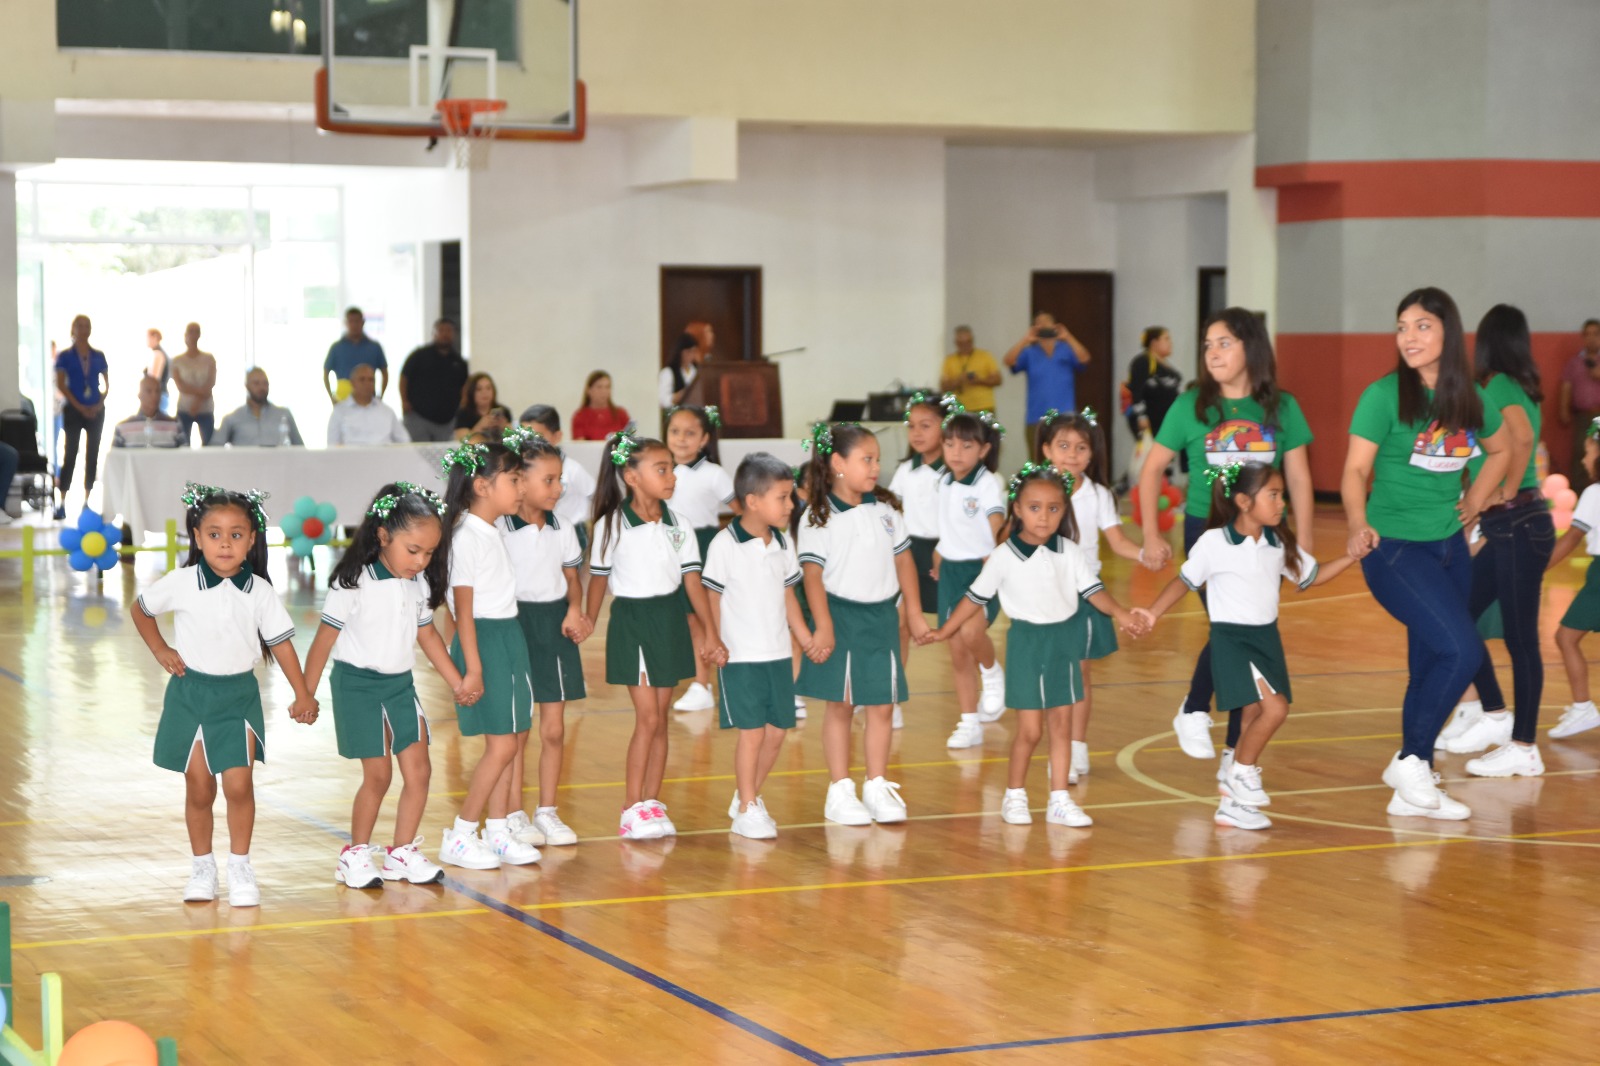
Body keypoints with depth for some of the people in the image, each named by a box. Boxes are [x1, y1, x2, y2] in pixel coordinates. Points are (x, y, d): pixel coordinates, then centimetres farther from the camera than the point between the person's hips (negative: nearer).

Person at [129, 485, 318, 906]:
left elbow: (280, 643, 0)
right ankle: (202, 866, 21)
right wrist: (161, 651, 2)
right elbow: (140, 609, 9)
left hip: (239, 695, 0)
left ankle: (240, 866, 7)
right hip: (191, 693, 0)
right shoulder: (181, 584, -9)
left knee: (239, 784, -8)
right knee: (199, 789, 6)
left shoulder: (259, 592, -6)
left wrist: (303, 695, -1)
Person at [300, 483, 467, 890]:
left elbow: (426, 633, 15)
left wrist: (456, 682, 18)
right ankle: (356, 854, 14)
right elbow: (325, 639, -12)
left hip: (401, 684, 6)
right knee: (378, 774, -3)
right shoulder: (353, 584, -16)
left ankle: (402, 853, 13)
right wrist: (306, 695, -12)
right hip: (358, 686, -6)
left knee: (419, 769, 1)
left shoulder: (419, 584, 2)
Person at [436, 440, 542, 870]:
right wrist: (473, 668, -20)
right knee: (502, 745, -8)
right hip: (484, 641, -9)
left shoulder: (493, 532, 13)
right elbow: (463, 607, -17)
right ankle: (459, 837, 1)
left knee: (514, 739, 10)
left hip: (509, 637, 9)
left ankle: (497, 831, 18)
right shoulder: (467, 536, -15)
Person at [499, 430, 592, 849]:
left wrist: (575, 610, -5)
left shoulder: (563, 529, 6)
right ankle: (514, 815, 12)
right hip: (515, 627, -5)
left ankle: (547, 812, 18)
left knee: (554, 729, 7)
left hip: (556, 627, 5)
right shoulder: (500, 530, -11)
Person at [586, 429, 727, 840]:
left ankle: (652, 803, 16)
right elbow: (599, 578, 0)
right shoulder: (612, 525, -8)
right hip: (632, 621, -4)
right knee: (648, 718, -8)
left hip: (670, 621, 4)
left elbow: (692, 579, 3)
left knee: (660, 719, 8)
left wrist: (711, 633, 0)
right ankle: (631, 809, 0)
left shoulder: (677, 526, 3)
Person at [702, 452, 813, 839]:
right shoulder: (725, 546, -12)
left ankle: (748, 796, 25)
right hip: (740, 658, -6)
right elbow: (712, 599, -8)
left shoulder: (783, 544, 6)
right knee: (752, 731, -4)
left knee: (777, 730, 8)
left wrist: (805, 636, 13)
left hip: (778, 654, 6)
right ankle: (747, 810, 7)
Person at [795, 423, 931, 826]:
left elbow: (903, 560, 11)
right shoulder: (819, 517, -9)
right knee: (840, 706, 4)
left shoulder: (885, 509, 6)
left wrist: (915, 614, 10)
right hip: (841, 615, -4)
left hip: (882, 616, 4)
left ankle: (877, 788, 17)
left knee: (882, 706, 6)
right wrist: (823, 627, -19)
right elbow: (812, 573, -13)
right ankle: (840, 792, 11)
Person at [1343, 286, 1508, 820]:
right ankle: (1412, 761, -3)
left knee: (1431, 663, 10)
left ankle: (1413, 791, 21)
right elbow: (1356, 469, -15)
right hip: (1395, 547, -6)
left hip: (1449, 548, 6)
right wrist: (1359, 525, -32)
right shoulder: (1385, 394, -11)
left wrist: (1475, 501, 11)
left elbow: (1500, 450, 24)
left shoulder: (1469, 398, 4)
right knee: (1462, 651, -19)